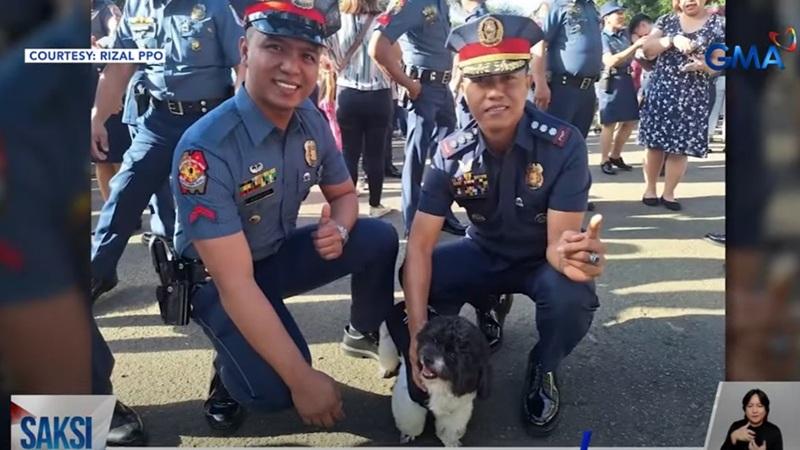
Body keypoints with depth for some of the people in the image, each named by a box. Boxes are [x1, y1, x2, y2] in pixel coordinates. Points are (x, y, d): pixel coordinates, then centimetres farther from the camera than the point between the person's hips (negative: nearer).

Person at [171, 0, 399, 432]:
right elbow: (236, 285, -33)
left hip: (281, 252, 6)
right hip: (218, 278, -6)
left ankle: (365, 335, 18)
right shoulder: (206, 148, -32)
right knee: (275, 390, -26)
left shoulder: (311, 120, -11)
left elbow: (344, 193, 7)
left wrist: (338, 229, -19)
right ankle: (231, 368, 10)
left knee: (379, 238, -10)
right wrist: (303, 379, -32)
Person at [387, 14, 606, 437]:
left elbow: (557, 242, -29)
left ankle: (541, 369, -1)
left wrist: (573, 255, -57)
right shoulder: (452, 153, -19)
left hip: (540, 258, -2)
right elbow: (419, 245, -22)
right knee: (408, 281, -24)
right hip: (483, 252, 2)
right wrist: (418, 332, -34)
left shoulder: (564, 144, -27)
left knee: (571, 297, -36)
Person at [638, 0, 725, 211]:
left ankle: (668, 193, 11)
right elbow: (647, 49, -2)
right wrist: (672, 40, -18)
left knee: (681, 147, -1)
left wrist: (704, 64, -20)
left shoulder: (718, 25, 3)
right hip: (661, 91, 1)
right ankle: (649, 188, 15)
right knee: (655, 142, 1)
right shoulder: (667, 20, 8)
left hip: (693, 97, -1)